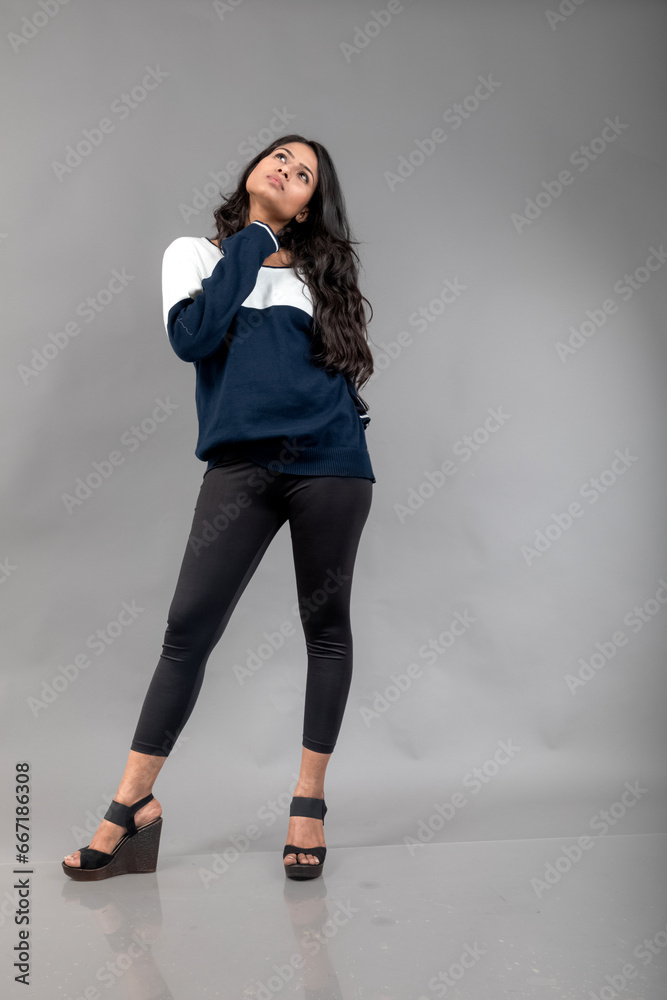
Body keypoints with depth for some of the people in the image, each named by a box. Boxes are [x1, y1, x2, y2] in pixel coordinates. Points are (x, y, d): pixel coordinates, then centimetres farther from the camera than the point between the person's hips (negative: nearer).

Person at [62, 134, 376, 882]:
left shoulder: (319, 270, 16)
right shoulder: (195, 252, 13)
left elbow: (344, 363, 16)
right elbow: (191, 336, -6)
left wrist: (346, 424, -2)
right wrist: (249, 245, 0)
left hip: (330, 465, 2)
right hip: (241, 465, -1)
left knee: (326, 627, 5)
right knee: (188, 628, -4)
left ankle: (309, 801, 18)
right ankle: (132, 805, 8)